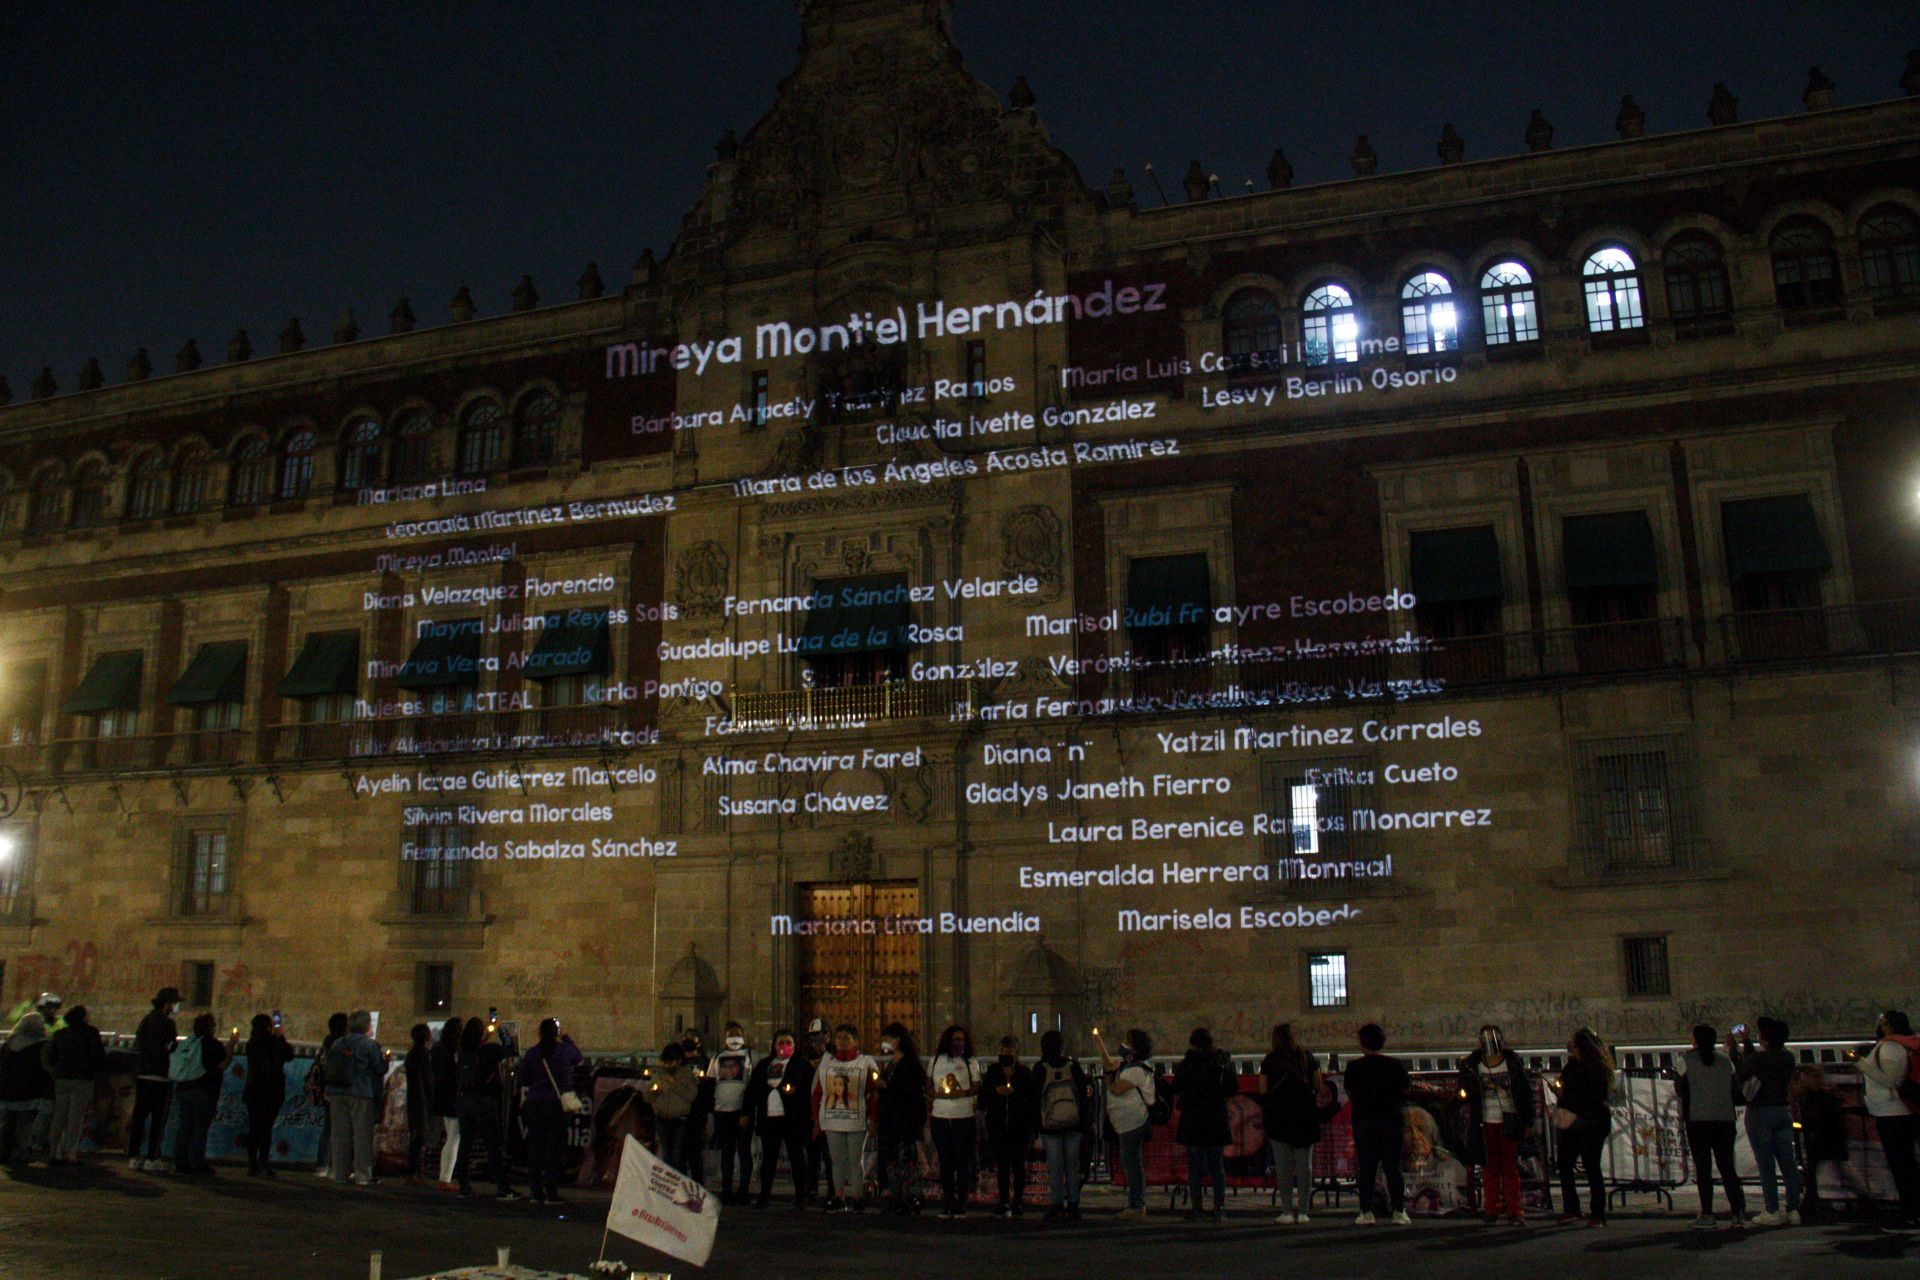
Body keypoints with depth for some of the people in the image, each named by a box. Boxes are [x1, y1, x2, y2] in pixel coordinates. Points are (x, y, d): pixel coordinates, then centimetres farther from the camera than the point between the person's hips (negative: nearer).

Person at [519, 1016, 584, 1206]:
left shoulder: (532, 1053, 1)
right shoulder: (565, 1050, -4)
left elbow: (523, 1081, 7)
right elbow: (579, 1061, 16)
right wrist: (569, 1040, 24)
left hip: (534, 1103, 2)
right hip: (557, 1103, -2)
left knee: (535, 1147, 8)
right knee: (553, 1148, 1)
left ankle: (536, 1192, 10)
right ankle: (551, 1193, -1)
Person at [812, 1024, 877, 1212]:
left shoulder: (866, 1063, -1)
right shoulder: (826, 1063, 10)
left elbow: (873, 1093, -2)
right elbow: (817, 1094, 10)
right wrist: (816, 1122, 6)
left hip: (857, 1122, -3)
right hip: (832, 1121, 3)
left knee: (855, 1160, 2)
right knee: (837, 1160, 9)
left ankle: (855, 1198, 9)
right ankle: (838, 1197, 17)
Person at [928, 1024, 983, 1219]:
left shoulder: (971, 1062, 5)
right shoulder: (937, 1060, 12)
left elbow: (976, 1088, -2)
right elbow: (928, 1085, 16)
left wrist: (955, 1094, -16)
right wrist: (937, 1095, -4)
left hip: (964, 1117, -2)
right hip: (940, 1117, 2)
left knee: (963, 1162, -2)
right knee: (945, 1163, 5)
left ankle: (961, 1203, 4)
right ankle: (947, 1203, 12)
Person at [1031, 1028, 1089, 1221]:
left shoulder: (1040, 1069, -5)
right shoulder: (1073, 1067, -1)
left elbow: (1035, 1099, -2)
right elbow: (1083, 1096, 2)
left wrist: (1037, 1125, 4)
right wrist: (1084, 1126, 8)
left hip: (1049, 1126, -1)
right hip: (1074, 1125, 1)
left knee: (1054, 1168, 3)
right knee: (1072, 1165, 9)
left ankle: (1056, 1205, -1)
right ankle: (1073, 1205, 11)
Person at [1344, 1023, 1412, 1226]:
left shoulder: (1354, 1067, -4)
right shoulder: (1396, 1065, -2)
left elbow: (1350, 1094, 2)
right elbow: (1406, 1090, 5)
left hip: (1364, 1121, -1)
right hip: (1391, 1120, 1)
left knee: (1366, 1168, 4)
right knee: (1392, 1167, 6)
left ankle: (1366, 1213, 2)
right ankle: (1399, 1212, 5)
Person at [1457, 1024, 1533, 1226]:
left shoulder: (1513, 1062, -2)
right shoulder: (1472, 1065, -1)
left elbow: (1526, 1091, 3)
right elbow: (1466, 1092, 5)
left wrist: (1528, 1121, 1)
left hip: (1509, 1122, -1)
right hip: (1486, 1123, 1)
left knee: (1511, 1167, 1)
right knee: (1490, 1168, 6)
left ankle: (1514, 1211, 5)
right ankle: (1491, 1209, 12)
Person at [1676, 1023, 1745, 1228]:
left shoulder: (1687, 1059, -4)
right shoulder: (1725, 1060, 7)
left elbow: (1679, 1088, -6)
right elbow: (1735, 1089, 9)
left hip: (1698, 1119, -4)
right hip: (1725, 1118, 4)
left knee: (1703, 1168, 0)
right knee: (1727, 1167, 10)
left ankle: (1707, 1215, -3)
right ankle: (1739, 1212, 4)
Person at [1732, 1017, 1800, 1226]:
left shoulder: (1758, 1058, -16)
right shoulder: (1788, 1058, 4)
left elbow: (1740, 1075, -1)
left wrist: (1732, 1049, 7)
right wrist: (1746, 1043, 28)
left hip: (1760, 1114, -6)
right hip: (1783, 1111, 6)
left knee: (1766, 1164, -3)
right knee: (1788, 1162, 8)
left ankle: (1772, 1212, -2)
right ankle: (1793, 1210, 10)